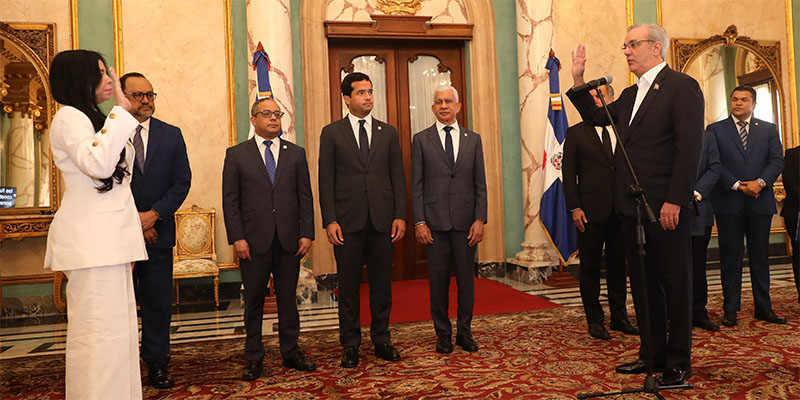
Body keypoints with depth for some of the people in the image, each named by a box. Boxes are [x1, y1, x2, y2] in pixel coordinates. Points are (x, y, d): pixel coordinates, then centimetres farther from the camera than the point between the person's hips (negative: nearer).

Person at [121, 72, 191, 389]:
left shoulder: (171, 135, 7)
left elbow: (182, 182, 2)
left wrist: (154, 214, -10)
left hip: (158, 231, 2)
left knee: (158, 302, 7)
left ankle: (157, 363, 18)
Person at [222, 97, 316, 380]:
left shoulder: (296, 153, 10)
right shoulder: (236, 154, 5)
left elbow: (305, 196, 7)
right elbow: (230, 200, 0)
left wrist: (306, 233, -1)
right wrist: (237, 238, -8)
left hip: (289, 240, 2)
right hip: (253, 241, -1)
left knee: (288, 298, 10)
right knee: (254, 301, 8)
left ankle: (291, 352, 23)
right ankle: (253, 358, 20)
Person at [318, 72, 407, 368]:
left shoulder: (388, 132, 11)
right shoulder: (331, 133, 5)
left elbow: (398, 177, 8)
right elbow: (326, 180, 1)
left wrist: (400, 216, -1)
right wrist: (330, 220, -8)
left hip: (383, 221, 2)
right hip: (347, 220, -2)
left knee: (381, 283, 9)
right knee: (348, 286, 6)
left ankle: (382, 340, 22)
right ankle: (350, 345, 18)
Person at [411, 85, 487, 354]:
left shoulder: (473, 140, 10)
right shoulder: (421, 139, 5)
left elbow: (480, 184, 7)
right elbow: (416, 184, 2)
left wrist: (480, 219, -3)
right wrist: (419, 222, -6)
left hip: (465, 220, 2)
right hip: (434, 221, -1)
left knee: (466, 277, 7)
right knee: (438, 279, 5)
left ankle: (465, 332, 21)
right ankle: (443, 333, 19)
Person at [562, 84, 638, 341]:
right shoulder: (576, 133, 3)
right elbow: (568, 174, -1)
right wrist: (574, 208, -9)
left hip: (621, 210, 3)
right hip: (591, 212, -3)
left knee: (618, 264, 12)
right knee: (590, 266, 3)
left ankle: (619, 316, 24)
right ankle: (594, 320, 15)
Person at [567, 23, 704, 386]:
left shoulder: (682, 86, -7)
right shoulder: (630, 95, 17)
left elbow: (690, 148, -15)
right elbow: (595, 117, 27)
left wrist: (674, 201, -20)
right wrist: (578, 81, 14)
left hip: (666, 208, -8)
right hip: (631, 207, 8)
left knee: (675, 285, 4)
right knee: (643, 284, 14)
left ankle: (678, 363, 16)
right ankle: (652, 354, 27)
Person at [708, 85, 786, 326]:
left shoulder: (769, 130, 13)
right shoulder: (715, 130, 5)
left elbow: (777, 160, 3)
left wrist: (760, 182, -13)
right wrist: (737, 185, -13)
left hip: (760, 202, 2)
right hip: (729, 202, -2)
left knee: (760, 256, 8)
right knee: (730, 256, 2)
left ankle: (763, 307, 18)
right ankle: (730, 309, 8)